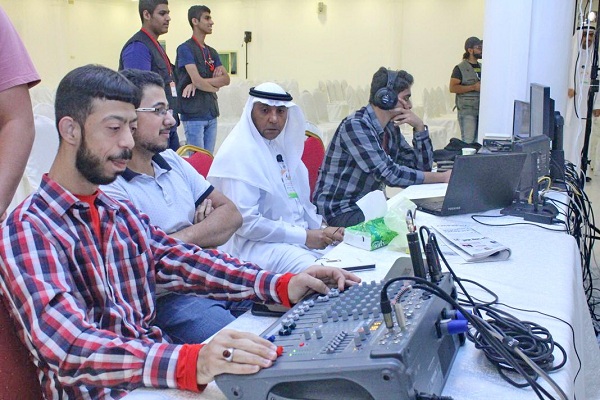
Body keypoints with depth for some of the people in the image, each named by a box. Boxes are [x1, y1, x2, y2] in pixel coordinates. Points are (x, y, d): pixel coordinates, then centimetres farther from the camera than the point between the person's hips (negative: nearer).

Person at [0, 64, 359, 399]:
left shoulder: (123, 214, 13)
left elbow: (184, 261, 5)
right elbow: (65, 344, -26)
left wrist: (282, 285, -10)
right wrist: (188, 363, -41)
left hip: (154, 367, 7)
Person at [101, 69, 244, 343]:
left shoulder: (171, 161, 14)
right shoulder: (108, 186, -12)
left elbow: (232, 214, 11)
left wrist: (184, 237, -7)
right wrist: (208, 228, -3)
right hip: (166, 299, -8)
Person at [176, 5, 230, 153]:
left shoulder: (212, 52, 15)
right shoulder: (185, 48, -7)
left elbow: (226, 79, 3)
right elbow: (197, 80, -16)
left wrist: (199, 83, -11)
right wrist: (215, 87, 3)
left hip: (211, 114, 7)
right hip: (193, 114, -7)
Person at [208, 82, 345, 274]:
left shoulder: (281, 146, 13)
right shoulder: (238, 154, -14)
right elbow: (245, 222, -21)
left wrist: (322, 229, 4)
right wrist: (304, 236, -18)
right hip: (257, 244, -9)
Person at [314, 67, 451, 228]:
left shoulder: (391, 128, 6)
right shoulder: (355, 126, -20)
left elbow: (422, 167, 9)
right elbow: (389, 174, -26)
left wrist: (419, 127, -5)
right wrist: (442, 177, -20)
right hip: (339, 212, -8)